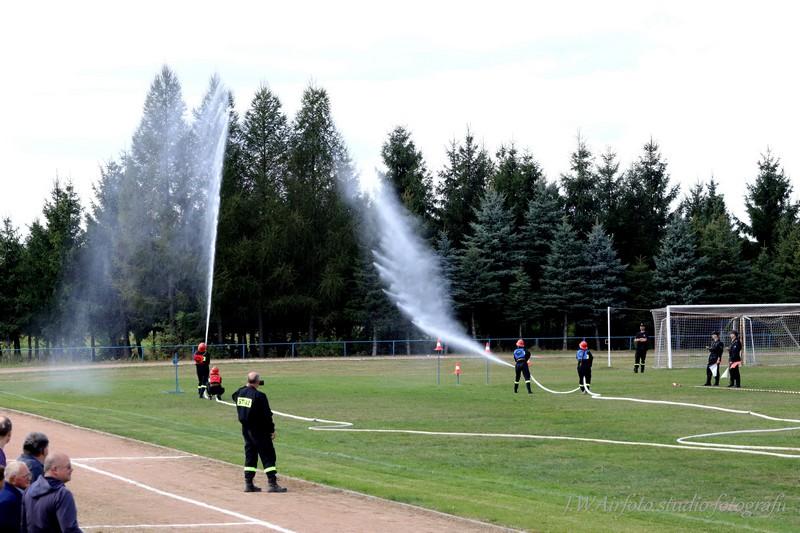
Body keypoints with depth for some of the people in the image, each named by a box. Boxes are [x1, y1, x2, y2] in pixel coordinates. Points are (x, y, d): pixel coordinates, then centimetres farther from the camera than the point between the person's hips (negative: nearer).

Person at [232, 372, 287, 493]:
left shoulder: (240, 392, 0)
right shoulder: (259, 396, -19)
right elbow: (267, 415, -16)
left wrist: (247, 386, 17)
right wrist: (272, 430, -7)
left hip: (245, 429, 7)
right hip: (259, 430, -7)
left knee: (250, 455, 14)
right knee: (268, 455, -2)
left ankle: (248, 484, 14)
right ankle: (272, 484, -5)